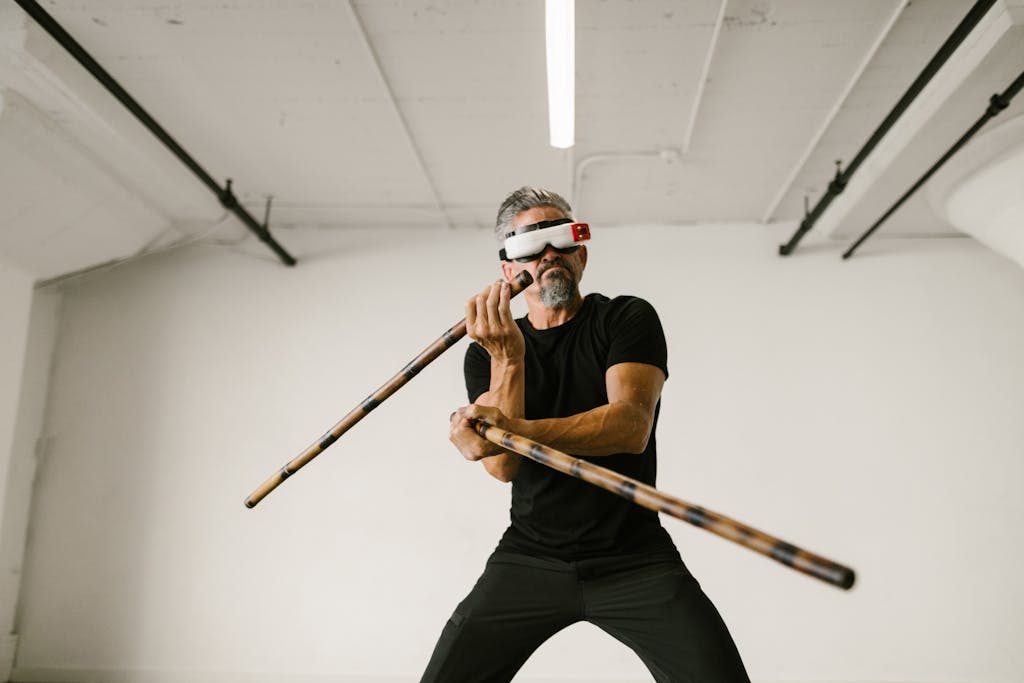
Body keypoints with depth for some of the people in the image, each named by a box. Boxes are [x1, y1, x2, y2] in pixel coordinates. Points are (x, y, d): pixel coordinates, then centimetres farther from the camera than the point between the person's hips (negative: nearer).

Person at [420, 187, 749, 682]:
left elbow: (631, 426, -20)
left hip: (636, 559, -1)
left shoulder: (628, 318, -2)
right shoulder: (488, 352, 4)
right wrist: (508, 360, -24)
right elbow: (503, 466, -10)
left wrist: (518, 431, -33)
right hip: (528, 559, 2)